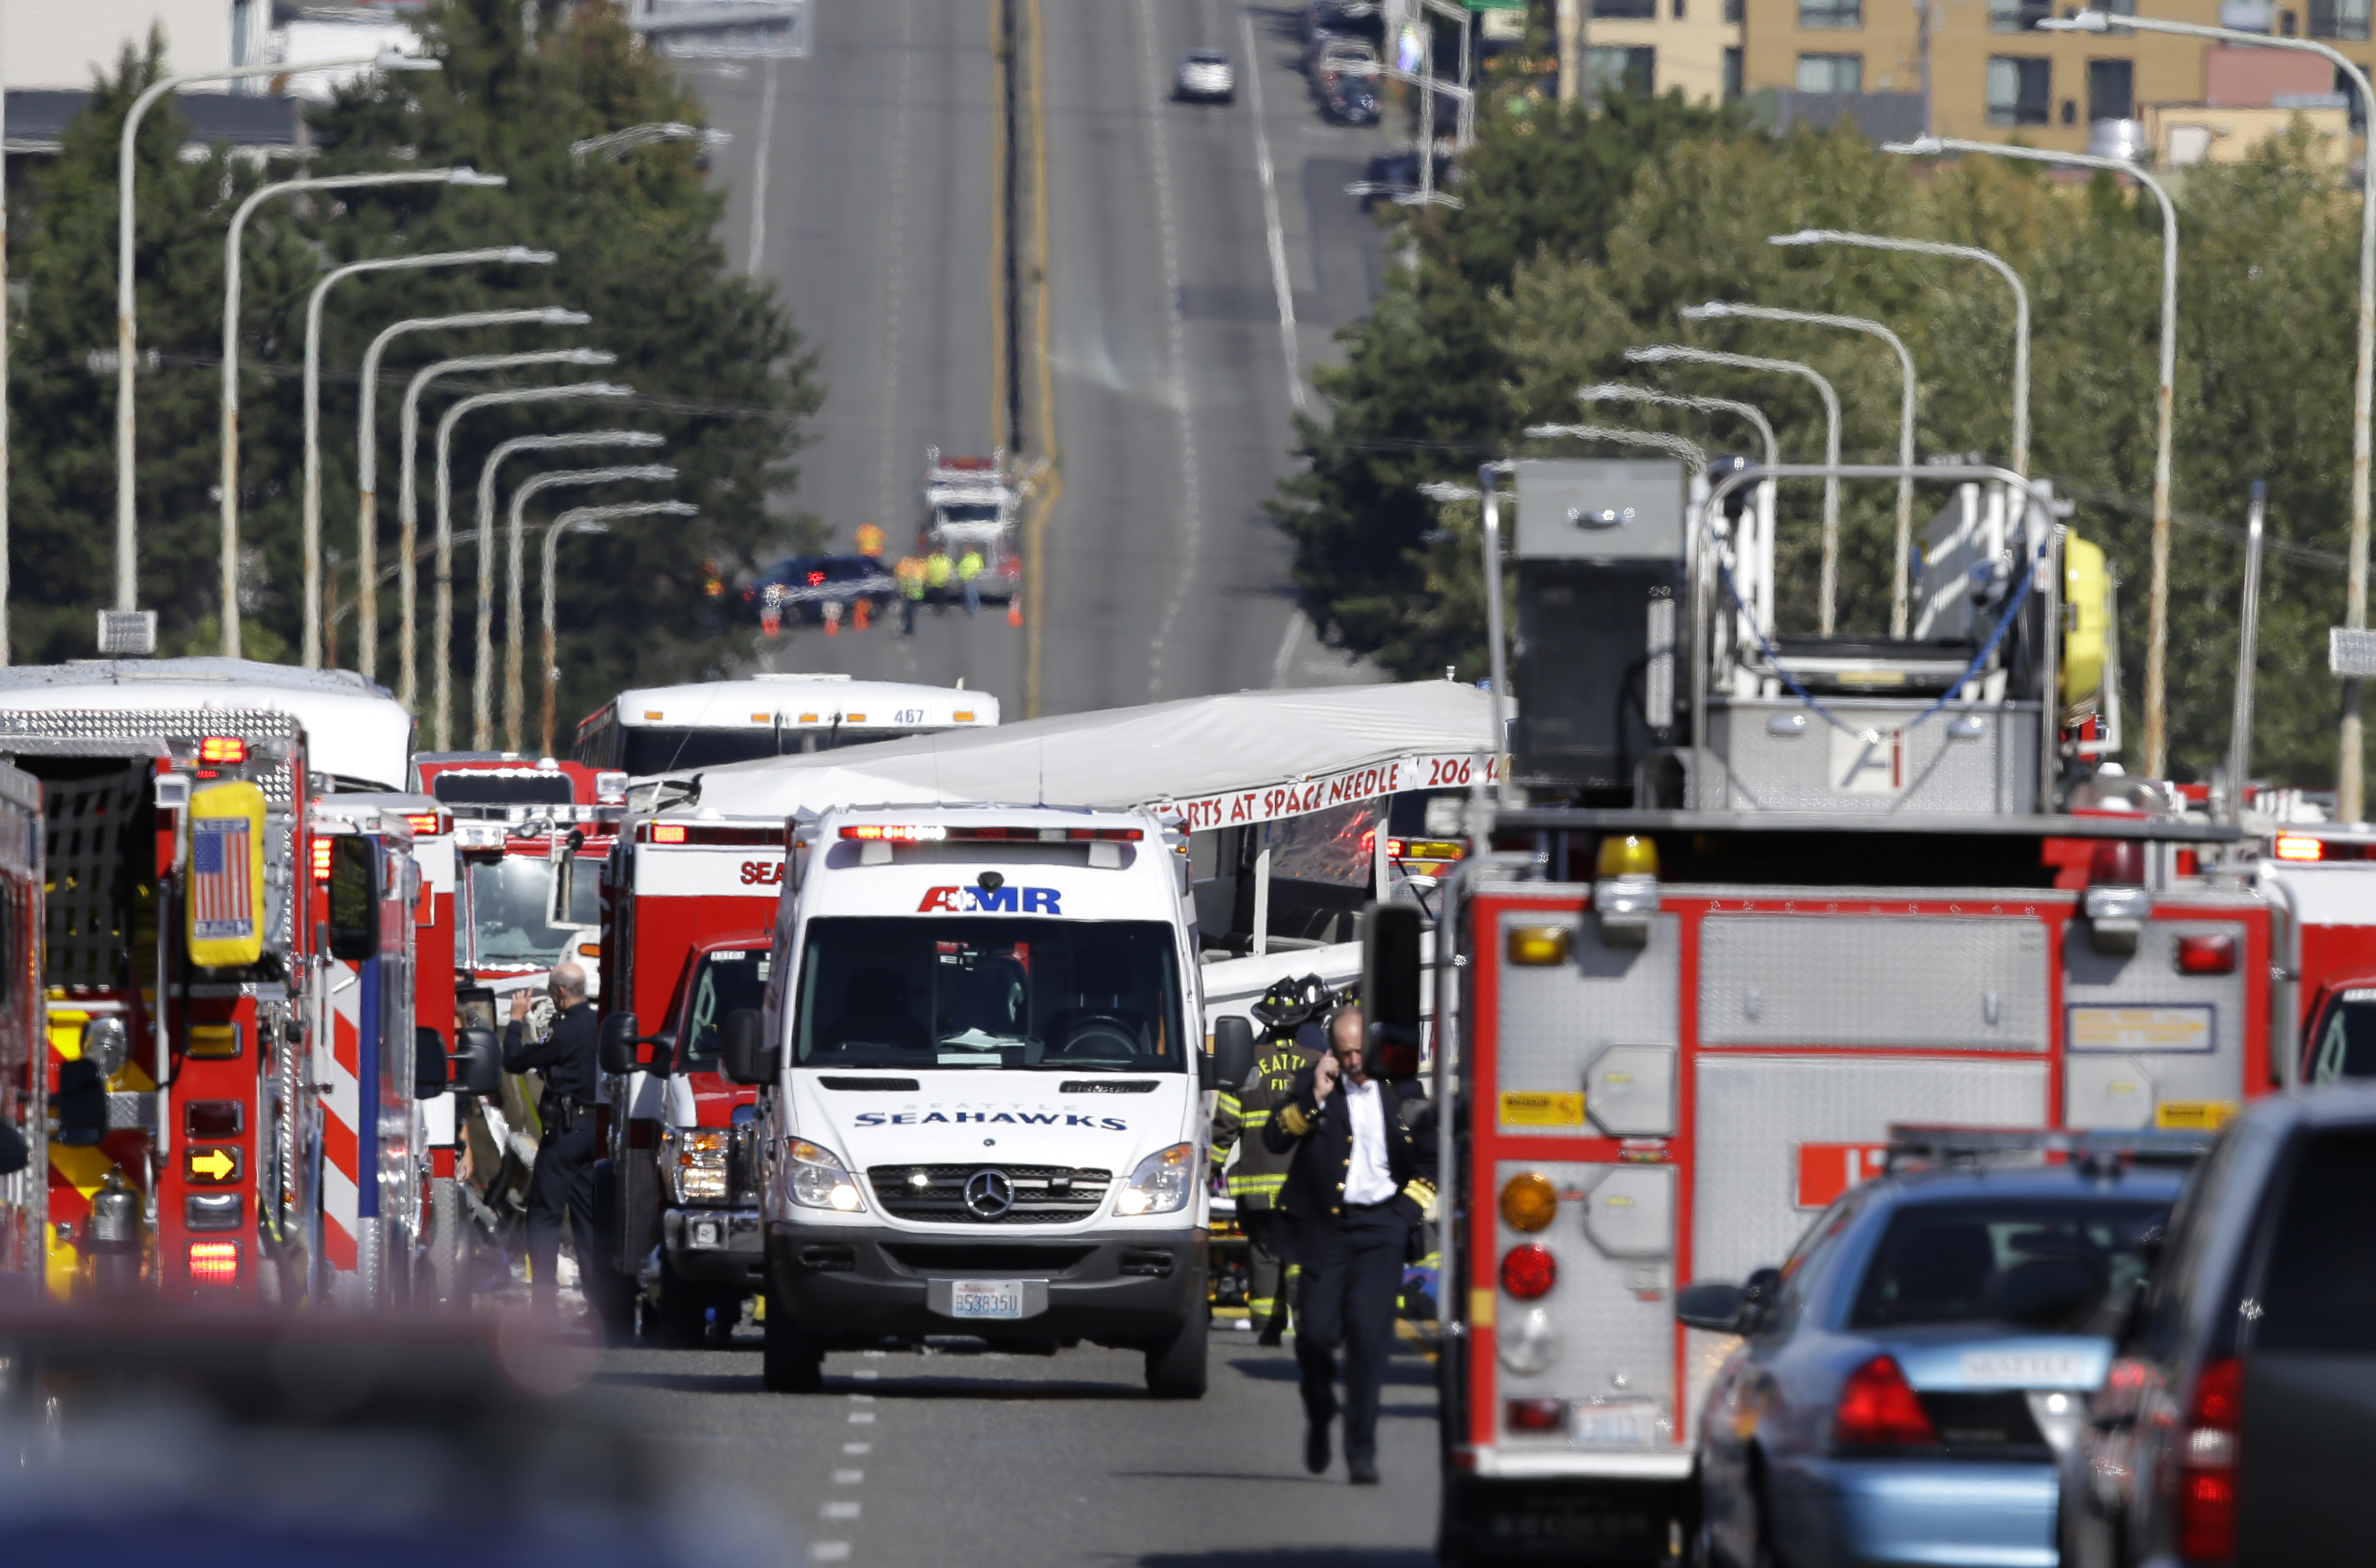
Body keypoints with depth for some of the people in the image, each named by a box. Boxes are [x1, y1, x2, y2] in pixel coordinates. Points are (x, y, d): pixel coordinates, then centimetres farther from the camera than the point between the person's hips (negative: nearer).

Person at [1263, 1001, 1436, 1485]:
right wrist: (1315, 1099, -16)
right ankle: (1319, 1416, 28)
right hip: (1321, 1224, 0)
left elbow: (1430, 1163, 14)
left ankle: (1361, 1451, -5)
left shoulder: (1398, 1091, 4)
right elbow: (1275, 1139, -6)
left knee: (1370, 1334, -9)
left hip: (1379, 1226, 0)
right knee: (1317, 1332, -4)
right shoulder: (1315, 1083, 3)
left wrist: (1407, 1209, 2)